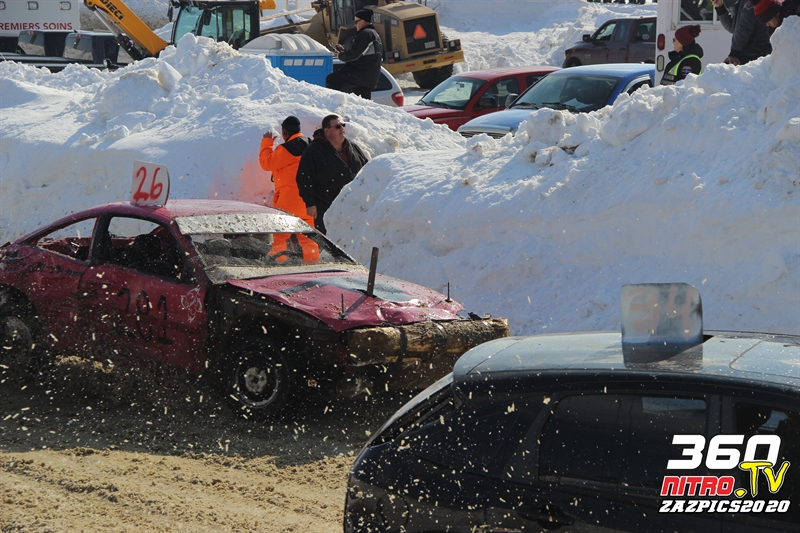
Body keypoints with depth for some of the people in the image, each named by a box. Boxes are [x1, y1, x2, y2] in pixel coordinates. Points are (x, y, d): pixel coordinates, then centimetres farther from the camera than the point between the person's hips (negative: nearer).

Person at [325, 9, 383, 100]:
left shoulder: (365, 34, -13)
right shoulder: (375, 35, 23)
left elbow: (354, 54, -20)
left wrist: (340, 55, -2)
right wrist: (343, 50, 18)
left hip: (360, 73, -11)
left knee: (331, 80, -16)